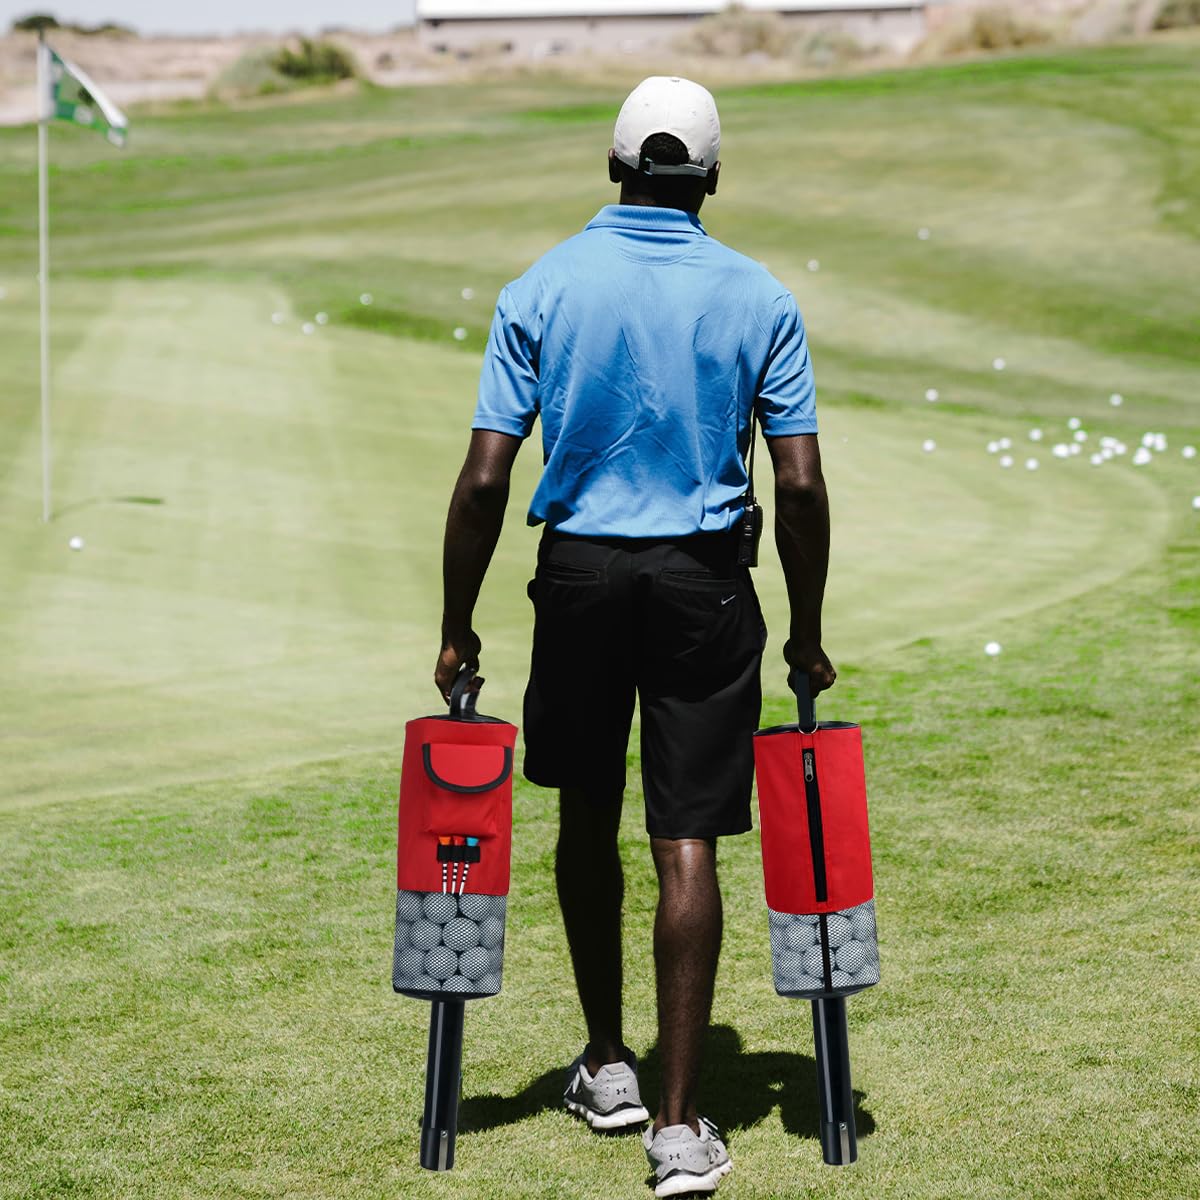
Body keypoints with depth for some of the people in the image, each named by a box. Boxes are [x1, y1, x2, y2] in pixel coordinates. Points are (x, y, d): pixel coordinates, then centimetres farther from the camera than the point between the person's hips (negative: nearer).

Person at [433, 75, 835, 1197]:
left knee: (586, 823, 18)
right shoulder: (758, 298, -1)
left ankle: (607, 1064, 31)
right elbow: (801, 486, -4)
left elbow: (485, 479, -7)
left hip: (579, 576, 1)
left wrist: (457, 628, 3)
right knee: (686, 842, -1)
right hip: (704, 584, 0)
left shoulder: (541, 289, -3)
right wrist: (806, 633, 7)